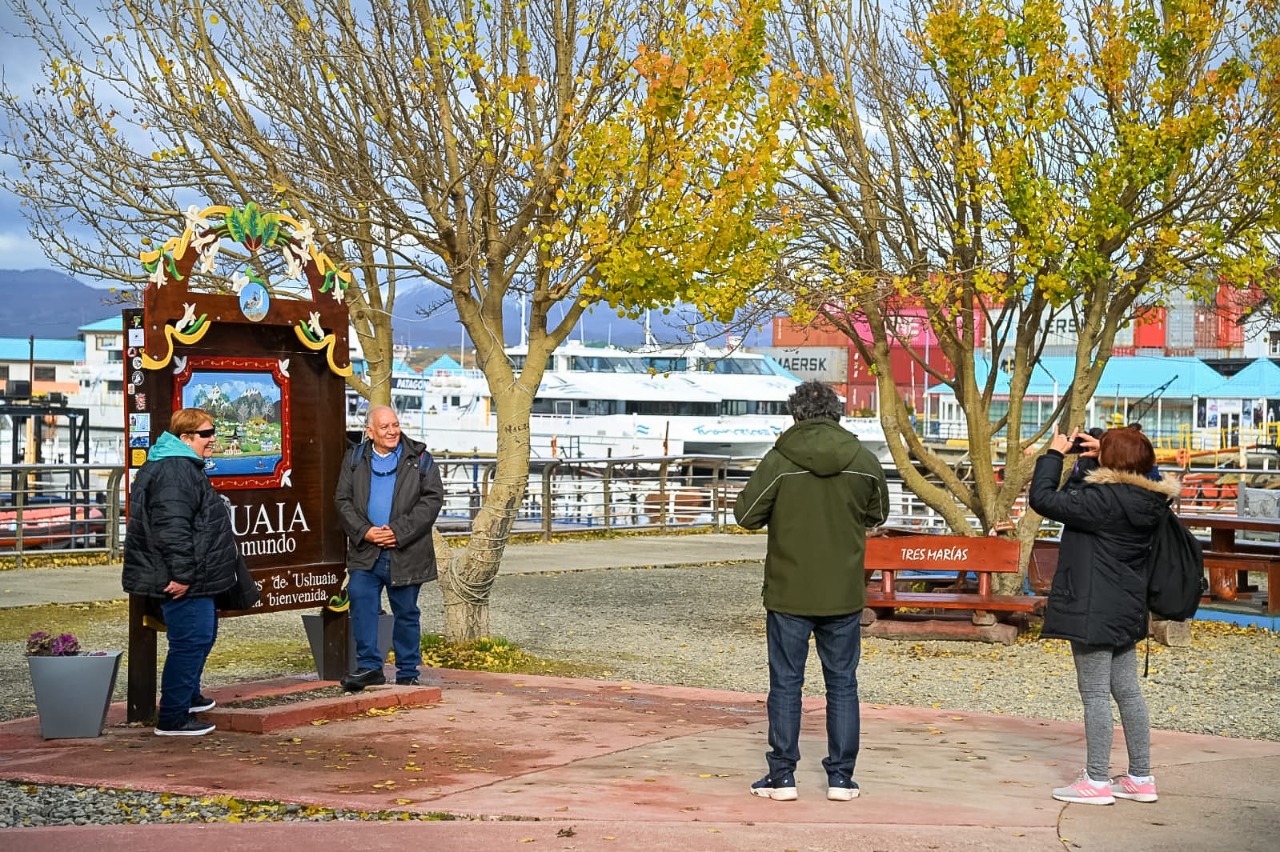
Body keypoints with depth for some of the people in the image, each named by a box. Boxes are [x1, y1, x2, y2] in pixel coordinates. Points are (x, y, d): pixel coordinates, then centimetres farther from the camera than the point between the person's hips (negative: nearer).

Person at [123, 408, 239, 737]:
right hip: (184, 582, -11)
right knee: (191, 642, -8)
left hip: (196, 579, 11)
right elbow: (172, 527, -27)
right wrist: (182, 574, -27)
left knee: (203, 636, 23)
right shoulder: (174, 472, -19)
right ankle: (172, 718, -3)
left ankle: (188, 696, 38)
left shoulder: (186, 468, 19)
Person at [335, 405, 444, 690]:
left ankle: (408, 672, 16)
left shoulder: (419, 458, 1)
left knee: (406, 612, 6)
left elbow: (433, 499, -5)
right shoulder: (355, 459, 9)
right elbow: (343, 500, 6)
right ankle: (369, 665, -1)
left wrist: (399, 532, -13)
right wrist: (364, 531, -10)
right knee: (361, 602, -10)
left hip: (405, 552, -2)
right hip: (365, 550, 2)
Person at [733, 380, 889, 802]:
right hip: (844, 595, 2)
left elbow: (746, 514, -6)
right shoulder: (864, 460, -3)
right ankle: (841, 777, 14)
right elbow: (878, 514, 12)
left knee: (786, 684, 7)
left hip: (788, 593, -2)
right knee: (842, 684, 12)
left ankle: (782, 776, 10)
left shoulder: (779, 460, -12)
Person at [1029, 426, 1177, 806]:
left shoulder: (1105, 499, -22)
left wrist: (1054, 453, -10)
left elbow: (1043, 498, -22)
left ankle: (1097, 782, 4)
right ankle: (1141, 778, 21)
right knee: (1127, 691, 14)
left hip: (1094, 610, -9)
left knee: (1095, 694, -2)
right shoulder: (1147, 499, 4)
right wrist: (1101, 454, 13)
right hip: (1126, 610, 9)